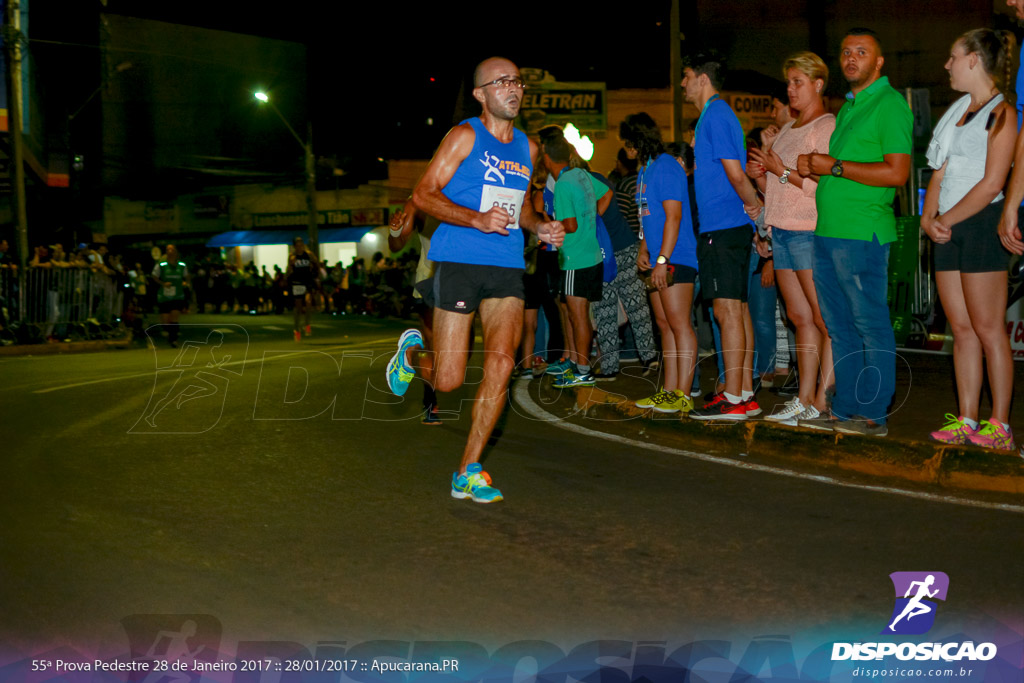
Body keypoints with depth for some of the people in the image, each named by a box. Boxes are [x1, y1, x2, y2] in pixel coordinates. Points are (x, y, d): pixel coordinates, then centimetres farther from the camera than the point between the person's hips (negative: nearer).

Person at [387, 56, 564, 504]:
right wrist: (477, 219, -20)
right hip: (459, 262, -5)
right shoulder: (466, 136, -1)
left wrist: (539, 227, 10)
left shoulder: (527, 147, 18)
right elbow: (423, 194, -6)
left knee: (501, 363, -14)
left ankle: (469, 473, -3)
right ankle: (413, 348, 34)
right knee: (448, 381, -4)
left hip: (507, 269, 5)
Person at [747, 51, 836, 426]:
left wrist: (782, 171, -12)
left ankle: (822, 401, -5)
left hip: (809, 231, -8)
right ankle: (804, 399, 10)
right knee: (800, 318, 8)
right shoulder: (785, 130, 21)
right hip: (781, 231, 9)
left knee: (825, 320, -7)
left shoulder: (827, 126, -5)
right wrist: (760, 174, 5)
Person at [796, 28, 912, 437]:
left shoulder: (890, 104, -6)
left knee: (871, 325, -3)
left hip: (862, 233, -9)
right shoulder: (848, 106, 22)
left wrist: (834, 167, -13)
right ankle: (845, 410, 18)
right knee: (839, 327, 11)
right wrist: (812, 168, 7)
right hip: (827, 232, 9)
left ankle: (873, 415, 2)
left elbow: (896, 173, -16)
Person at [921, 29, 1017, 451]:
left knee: (988, 329, -6)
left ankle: (999, 426, -1)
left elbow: (992, 183, -13)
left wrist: (946, 219, -10)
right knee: (961, 329, 7)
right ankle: (966, 421, 11)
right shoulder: (958, 110, 19)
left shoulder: (1001, 114, -6)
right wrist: (928, 216, 0)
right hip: (948, 229, 8)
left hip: (981, 223, -8)